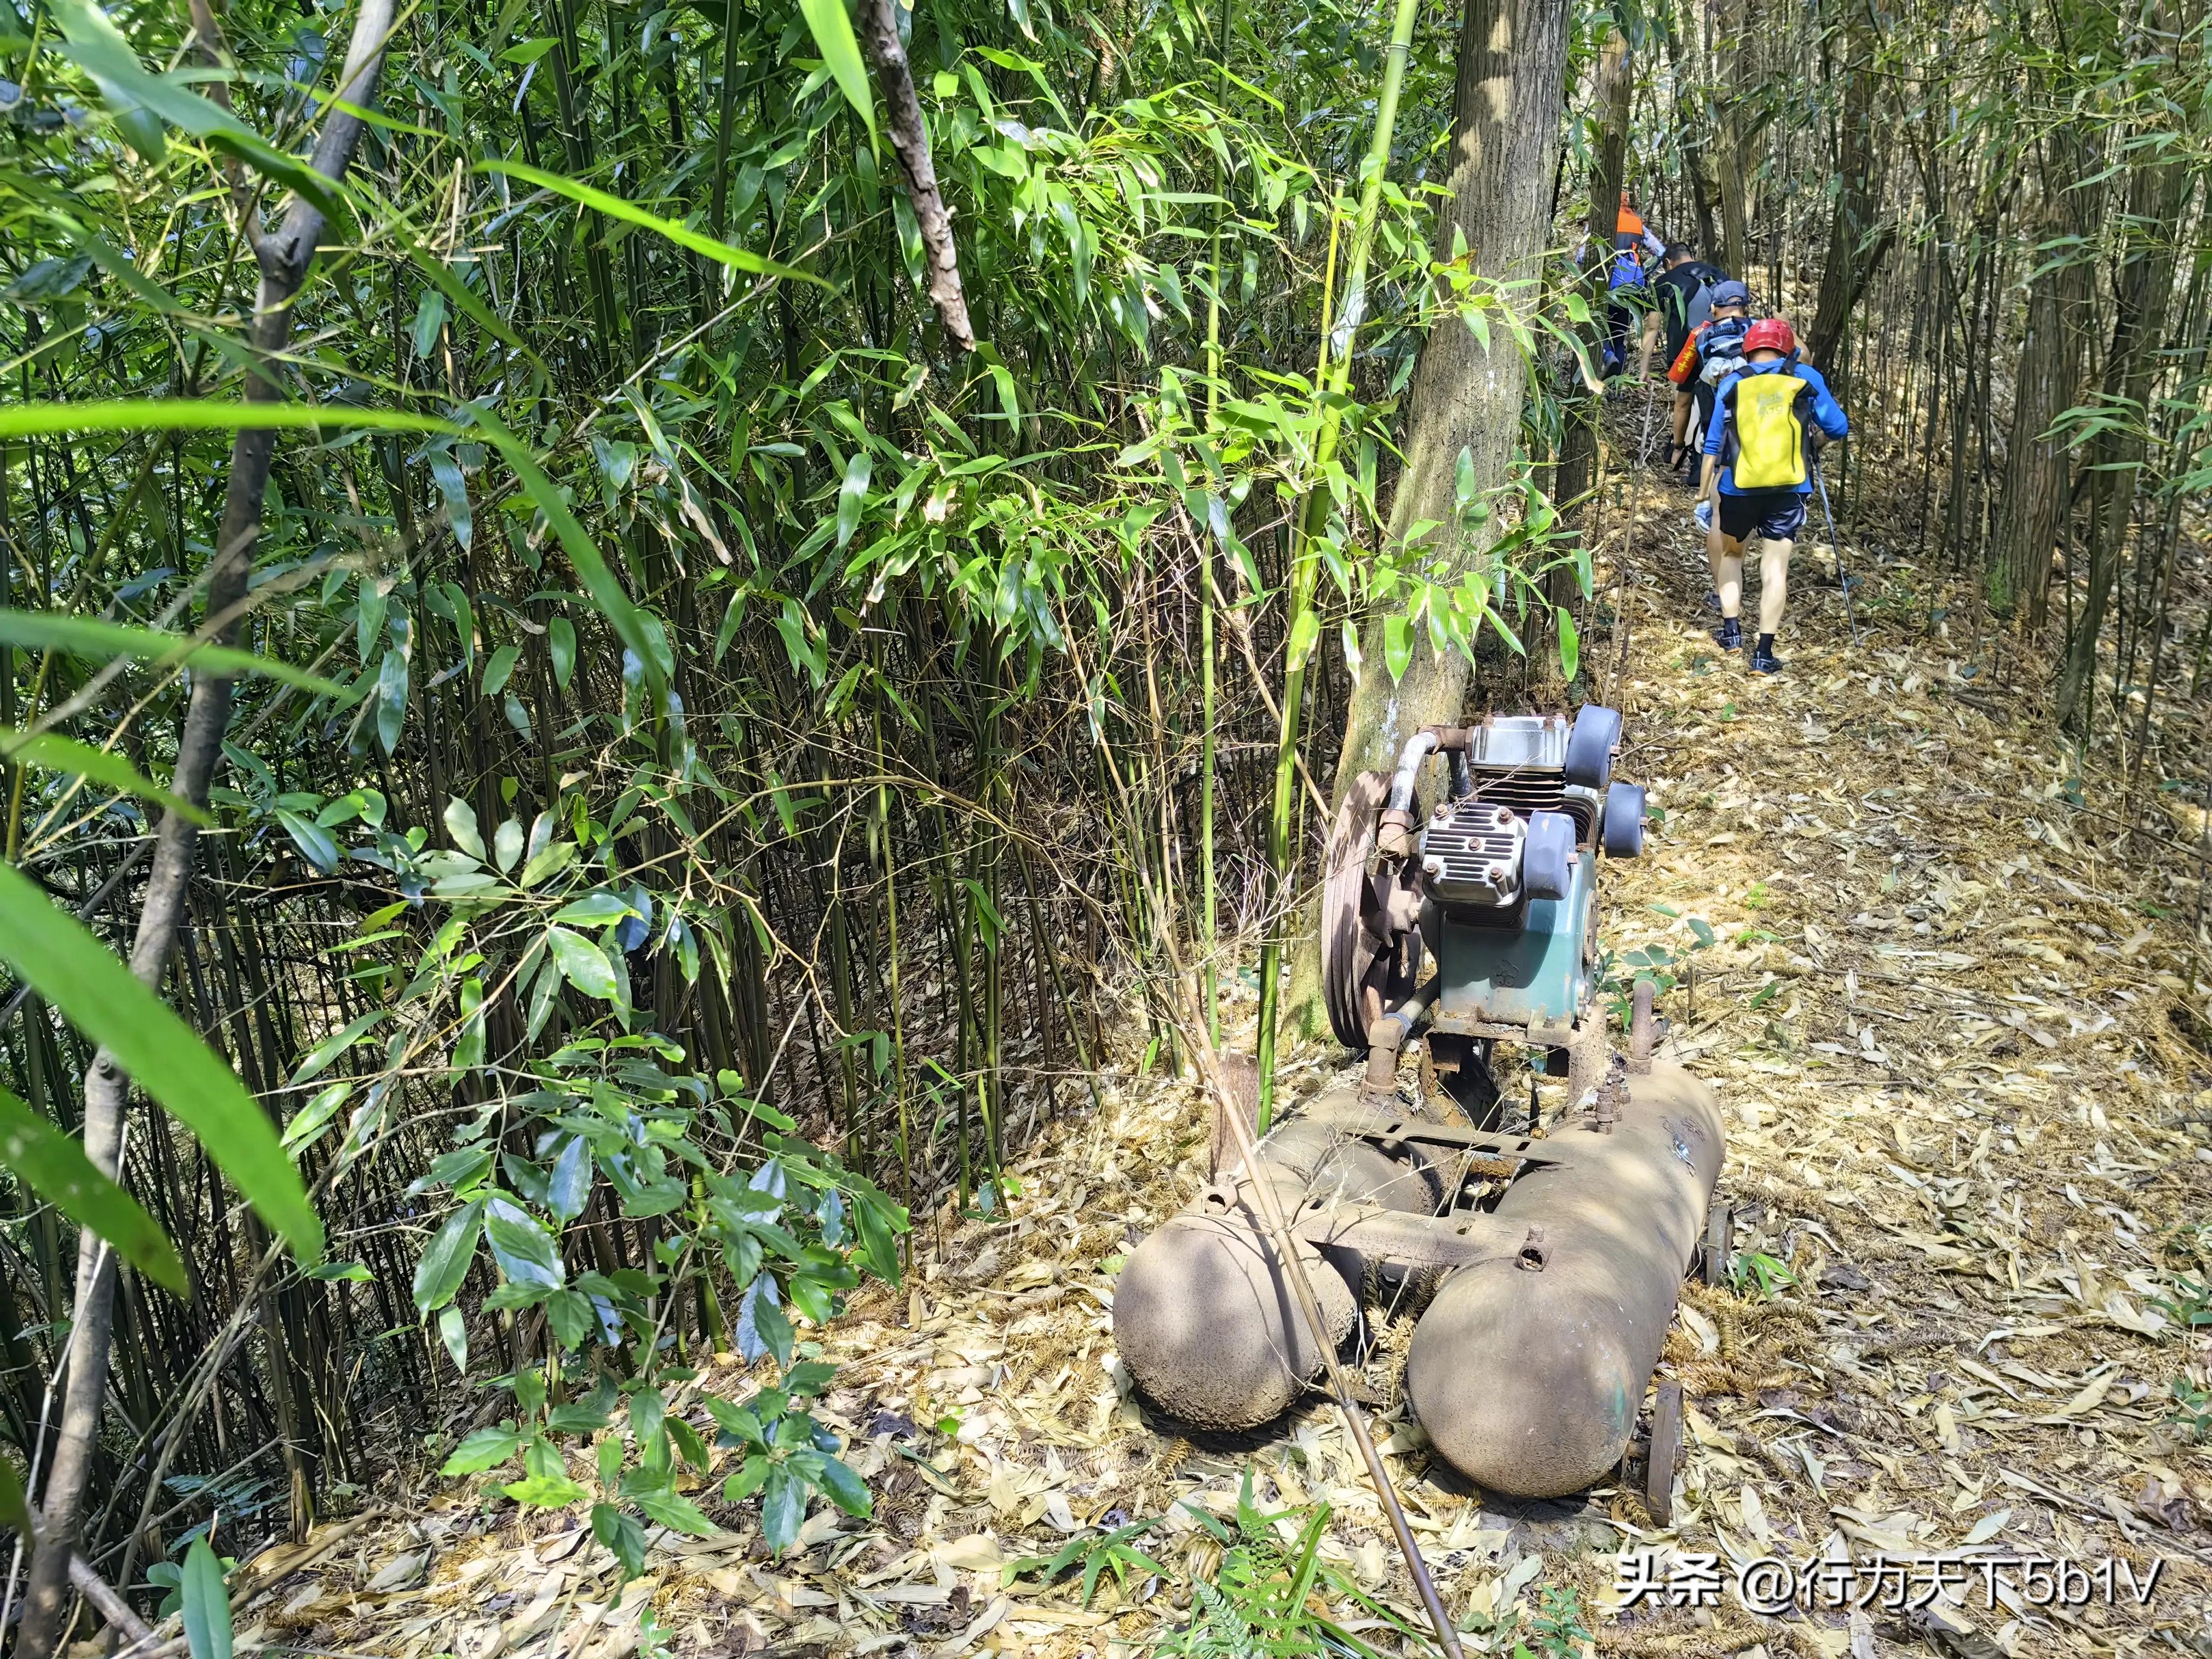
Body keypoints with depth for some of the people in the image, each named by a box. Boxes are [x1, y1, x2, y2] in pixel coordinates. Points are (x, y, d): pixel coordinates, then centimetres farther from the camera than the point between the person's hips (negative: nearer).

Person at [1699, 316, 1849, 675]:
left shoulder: (1732, 384, 7)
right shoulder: (1806, 378, 5)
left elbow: (1713, 447, 7)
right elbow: (1838, 429, 7)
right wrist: (1813, 435, 27)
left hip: (1739, 488, 1)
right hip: (1788, 488, -1)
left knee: (1729, 553, 23)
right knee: (1775, 567, 2)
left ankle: (1731, 630, 20)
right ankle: (1764, 652, -3)